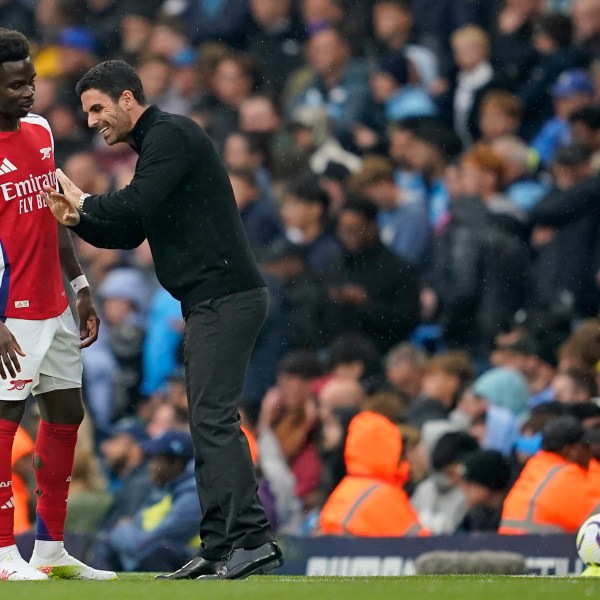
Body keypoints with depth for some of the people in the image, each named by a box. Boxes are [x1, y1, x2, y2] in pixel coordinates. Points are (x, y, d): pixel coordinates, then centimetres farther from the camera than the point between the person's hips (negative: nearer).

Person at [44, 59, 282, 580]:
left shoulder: (170, 135, -9)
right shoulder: (157, 143, 23)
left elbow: (135, 206, -21)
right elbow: (129, 232, 24)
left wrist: (84, 201, -3)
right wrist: (78, 219, 7)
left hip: (225, 297, -11)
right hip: (210, 302, 11)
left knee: (214, 419, -16)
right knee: (208, 422, 9)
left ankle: (253, 538, -20)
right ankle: (220, 549, 10)